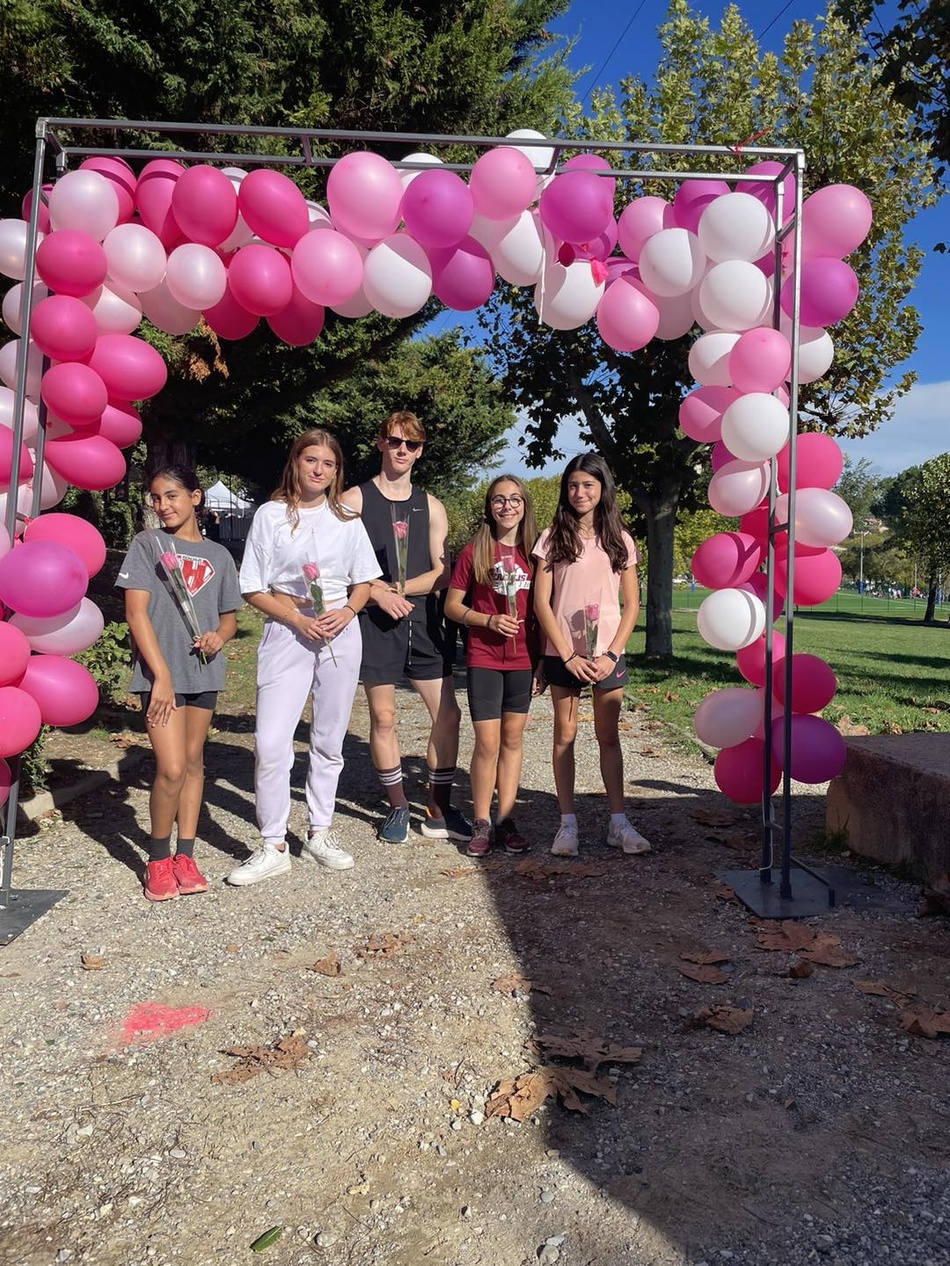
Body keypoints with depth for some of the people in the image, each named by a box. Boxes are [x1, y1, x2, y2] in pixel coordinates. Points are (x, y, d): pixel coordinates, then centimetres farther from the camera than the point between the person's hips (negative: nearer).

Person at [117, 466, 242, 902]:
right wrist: (161, 675, -14)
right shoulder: (146, 544, 1)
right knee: (171, 768, -9)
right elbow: (136, 612, -6)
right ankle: (158, 860, 10)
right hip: (161, 673, -4)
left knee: (194, 762, 9)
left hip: (203, 671, 4)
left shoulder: (218, 555, 12)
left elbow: (228, 617, 18)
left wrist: (219, 636, -7)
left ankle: (185, 857, 20)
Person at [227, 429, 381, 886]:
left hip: (341, 631, 3)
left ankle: (320, 834, 25)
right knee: (270, 743, -9)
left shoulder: (346, 520, 7)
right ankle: (273, 846, 4)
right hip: (286, 631, -2)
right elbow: (254, 589, -1)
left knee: (329, 741, 11)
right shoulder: (271, 515, 0)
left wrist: (346, 613, -8)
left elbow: (363, 582, 12)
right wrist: (298, 619, -14)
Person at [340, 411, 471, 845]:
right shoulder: (355, 500, 2)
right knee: (383, 716, 2)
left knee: (447, 713, 0)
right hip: (375, 621, -3)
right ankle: (398, 807, 18)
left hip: (424, 621, 3)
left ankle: (438, 810, 13)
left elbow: (442, 573, 5)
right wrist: (379, 593, -16)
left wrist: (399, 588, -10)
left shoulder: (431, 507, 12)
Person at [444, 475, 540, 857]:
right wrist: (489, 620, -15)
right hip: (483, 658, -2)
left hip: (523, 660, 3)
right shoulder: (474, 551, -1)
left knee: (512, 740, 9)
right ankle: (481, 823, 11)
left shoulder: (534, 552, 5)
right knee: (487, 743, -3)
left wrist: (542, 661, 5)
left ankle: (506, 820, 18)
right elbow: (452, 606, 1)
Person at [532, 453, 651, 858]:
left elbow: (631, 605, 4)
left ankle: (618, 823, 13)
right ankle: (567, 823, 12)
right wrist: (567, 656, -9)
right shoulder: (552, 538, 1)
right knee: (564, 736, 5)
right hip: (563, 655, -1)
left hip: (607, 654, 1)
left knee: (609, 737, 6)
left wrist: (612, 654, -7)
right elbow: (541, 602, -3)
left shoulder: (620, 540, 5)